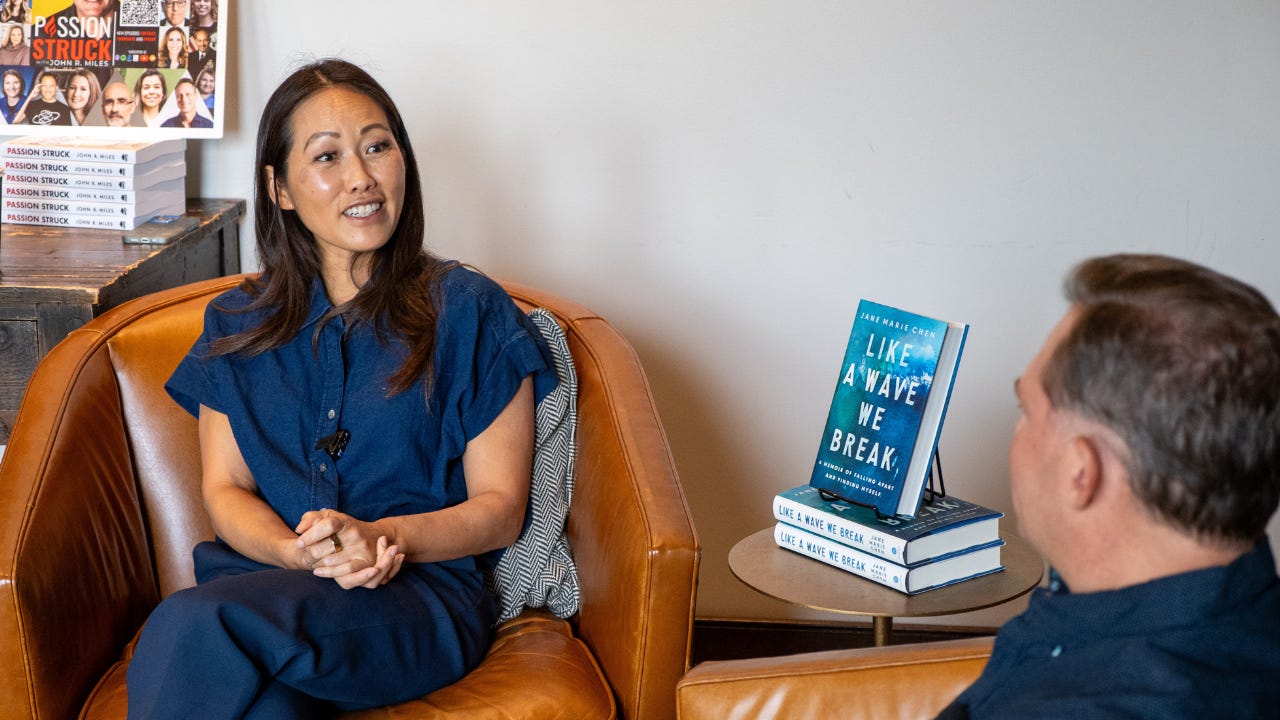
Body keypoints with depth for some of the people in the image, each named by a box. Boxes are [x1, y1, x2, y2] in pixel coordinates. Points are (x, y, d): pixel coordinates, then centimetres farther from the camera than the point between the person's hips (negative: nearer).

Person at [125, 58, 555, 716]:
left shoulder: (468, 311, 5)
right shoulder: (236, 327, 17)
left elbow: (500, 509, 3)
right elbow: (225, 489, 11)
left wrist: (377, 536, -16)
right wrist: (295, 551, -12)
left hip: (419, 594, -2)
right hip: (264, 579, 3)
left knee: (192, 628, -31)